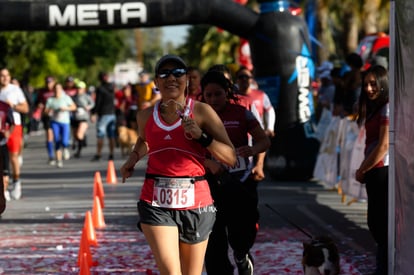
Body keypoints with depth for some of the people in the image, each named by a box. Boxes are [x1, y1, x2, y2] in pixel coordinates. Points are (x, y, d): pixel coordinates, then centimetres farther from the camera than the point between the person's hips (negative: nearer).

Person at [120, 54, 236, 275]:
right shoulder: (146, 116, 8)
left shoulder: (201, 112, -1)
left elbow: (231, 157, -5)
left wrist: (202, 137, -17)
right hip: (156, 202, 1)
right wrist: (133, 157, 16)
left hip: (194, 201, -1)